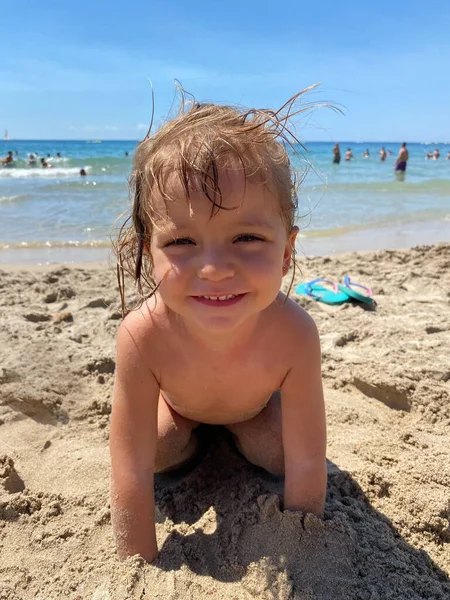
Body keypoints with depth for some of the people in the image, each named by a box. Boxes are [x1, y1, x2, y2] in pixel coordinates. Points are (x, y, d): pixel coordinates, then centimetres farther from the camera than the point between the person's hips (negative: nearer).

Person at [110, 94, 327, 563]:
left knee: (280, 456, -13)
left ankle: (235, 430, 20)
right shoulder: (143, 335, -43)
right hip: (177, 401, 0)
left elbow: (305, 466, -31)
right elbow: (131, 476, -33)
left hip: (254, 403, 1)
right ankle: (193, 435, 20)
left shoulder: (293, 334, -42)